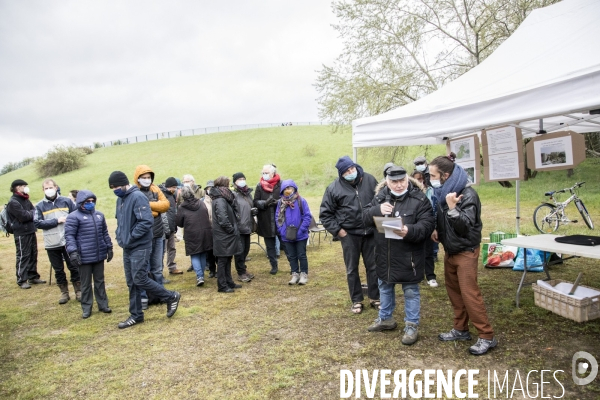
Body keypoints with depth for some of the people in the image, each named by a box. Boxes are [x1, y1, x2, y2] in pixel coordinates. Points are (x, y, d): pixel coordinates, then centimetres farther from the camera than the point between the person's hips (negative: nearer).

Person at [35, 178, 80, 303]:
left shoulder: (67, 201, 1)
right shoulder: (39, 206, 2)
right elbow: (38, 223, -6)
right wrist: (56, 221, -13)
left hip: (68, 241, -1)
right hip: (51, 244, 1)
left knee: (74, 268, 8)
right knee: (58, 270, 12)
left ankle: (78, 291, 21)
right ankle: (64, 293, 26)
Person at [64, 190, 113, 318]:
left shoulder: (99, 215, 11)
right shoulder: (74, 216, -7)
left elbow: (105, 233, 18)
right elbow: (69, 235, -11)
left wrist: (109, 247, 17)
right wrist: (73, 252, -20)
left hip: (99, 255, 5)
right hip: (84, 257, -5)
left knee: (100, 281, 14)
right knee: (86, 283, 6)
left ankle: (103, 304, 24)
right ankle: (86, 308, 18)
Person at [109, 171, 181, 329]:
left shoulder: (138, 197, -16)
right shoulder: (120, 199, 11)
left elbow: (147, 221, -24)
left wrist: (130, 237, -19)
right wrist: (119, 236, 7)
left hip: (140, 247, -8)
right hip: (127, 248, 8)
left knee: (140, 279, -8)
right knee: (131, 283, 11)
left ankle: (171, 297, 9)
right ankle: (136, 315, 22)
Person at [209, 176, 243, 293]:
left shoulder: (223, 198, 13)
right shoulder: (220, 200, -19)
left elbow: (232, 214, 17)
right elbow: (223, 219, -26)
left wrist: (233, 229, 7)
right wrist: (232, 230, -15)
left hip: (226, 235, 10)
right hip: (223, 236, -10)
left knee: (227, 259, 16)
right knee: (222, 261, -1)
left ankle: (229, 282, 26)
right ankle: (222, 286, 8)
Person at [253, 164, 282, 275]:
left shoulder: (281, 185, -6)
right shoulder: (260, 186, 2)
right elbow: (256, 202, -1)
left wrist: (278, 202, -21)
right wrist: (265, 203, -20)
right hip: (266, 221, 3)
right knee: (270, 245, 13)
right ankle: (274, 266, 27)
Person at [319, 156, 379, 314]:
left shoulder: (369, 180, -1)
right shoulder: (334, 188, -7)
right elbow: (325, 214, -3)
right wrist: (338, 230, -9)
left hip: (370, 232, 2)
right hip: (349, 235, -1)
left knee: (373, 266, 11)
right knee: (352, 269, 9)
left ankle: (375, 298, 27)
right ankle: (356, 301, 23)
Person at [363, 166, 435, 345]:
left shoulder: (419, 199, -13)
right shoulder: (380, 196, 1)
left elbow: (427, 225, -19)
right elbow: (366, 217, 0)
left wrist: (410, 231, -37)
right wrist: (378, 210, -20)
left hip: (408, 256, -5)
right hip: (384, 255, 5)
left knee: (411, 291, 9)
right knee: (385, 287, 21)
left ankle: (412, 325, 26)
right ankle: (385, 318, 41)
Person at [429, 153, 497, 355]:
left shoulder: (468, 194, -20)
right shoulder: (443, 192, 2)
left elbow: (465, 226, -25)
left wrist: (453, 207, -35)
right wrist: (436, 229, -1)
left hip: (466, 251, -8)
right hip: (449, 250, 8)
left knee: (469, 293, -7)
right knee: (454, 290, 14)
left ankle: (487, 337, 4)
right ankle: (461, 329, 27)